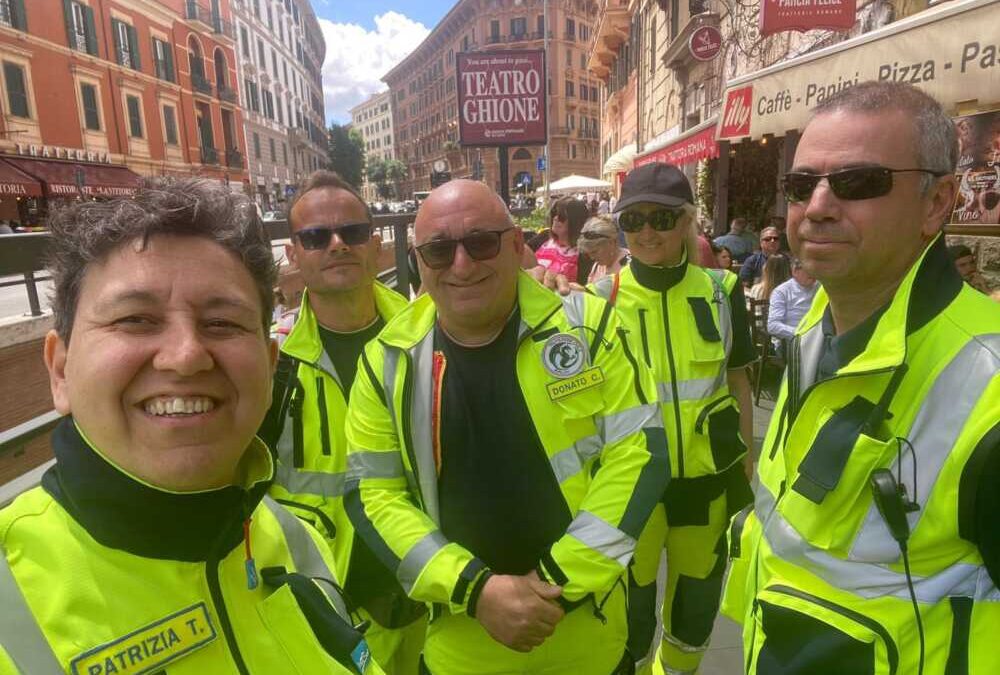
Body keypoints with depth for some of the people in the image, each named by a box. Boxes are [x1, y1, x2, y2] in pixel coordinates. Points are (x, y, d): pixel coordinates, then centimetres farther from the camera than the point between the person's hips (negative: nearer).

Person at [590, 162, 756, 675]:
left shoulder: (722, 290, -3)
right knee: (631, 611, 12)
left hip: (708, 479, 3)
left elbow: (737, 382, 7)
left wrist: (747, 464, 10)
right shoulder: (603, 301, -9)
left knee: (697, 608, 22)